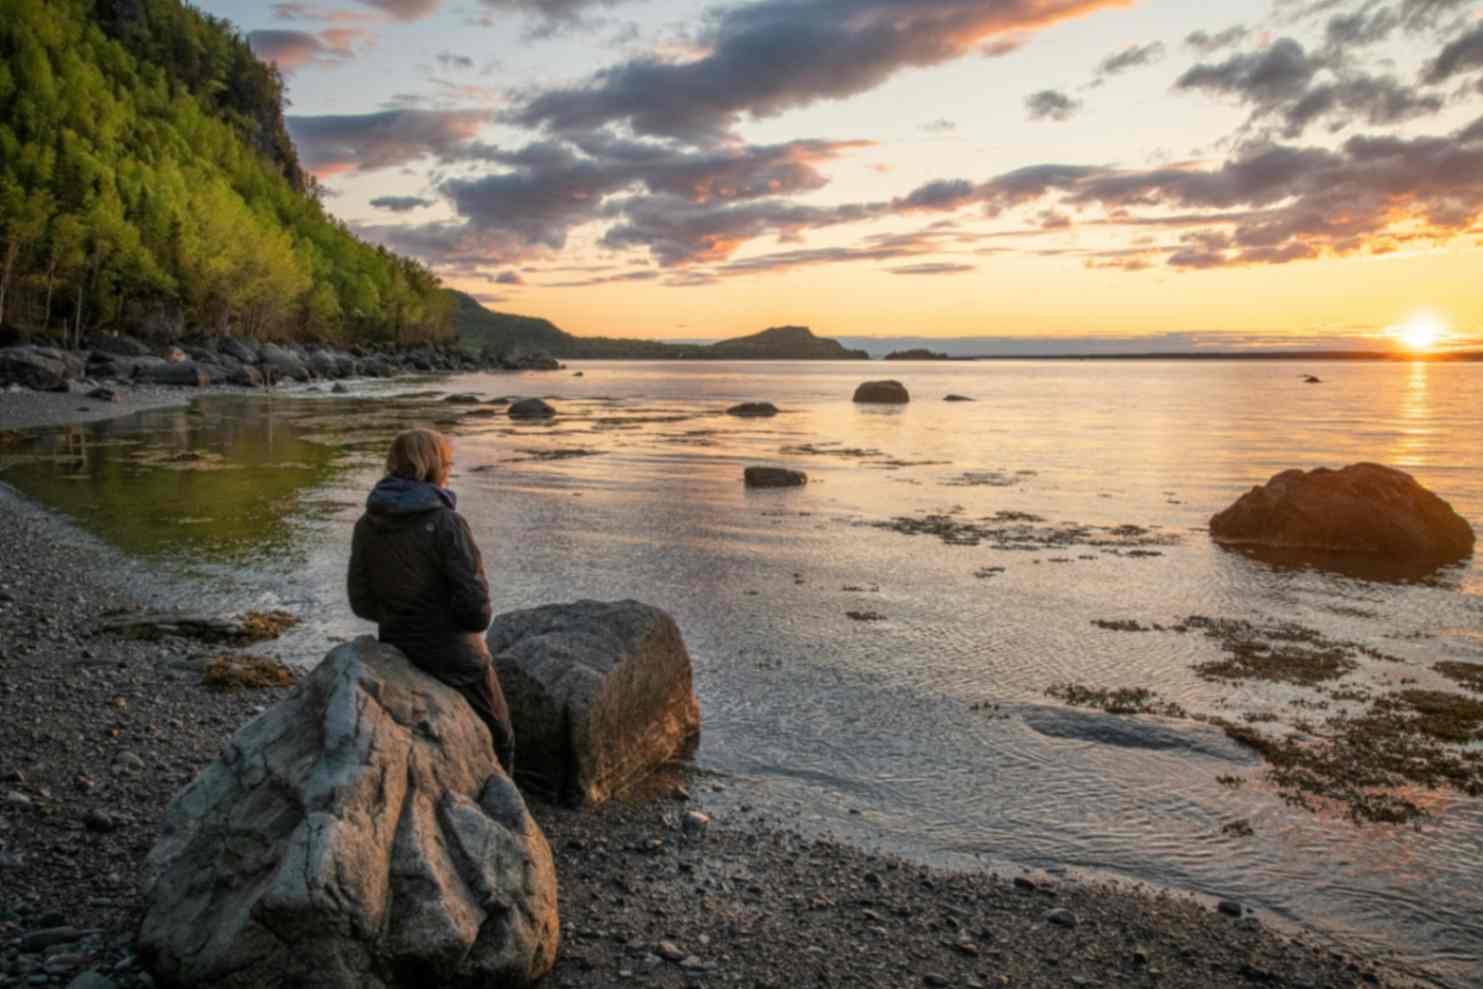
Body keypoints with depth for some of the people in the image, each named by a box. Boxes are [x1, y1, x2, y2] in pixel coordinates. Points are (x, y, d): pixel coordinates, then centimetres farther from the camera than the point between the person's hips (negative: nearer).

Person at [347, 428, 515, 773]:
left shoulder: (367, 525, -5)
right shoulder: (446, 524, -22)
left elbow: (362, 602, 1)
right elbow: (475, 605, -21)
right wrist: (476, 620, 1)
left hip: (397, 652, 6)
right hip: (454, 656, -6)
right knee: (497, 742, 19)